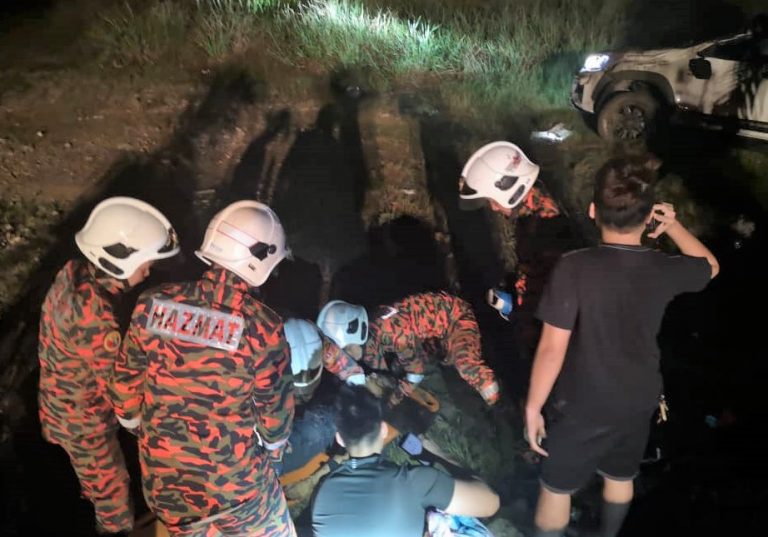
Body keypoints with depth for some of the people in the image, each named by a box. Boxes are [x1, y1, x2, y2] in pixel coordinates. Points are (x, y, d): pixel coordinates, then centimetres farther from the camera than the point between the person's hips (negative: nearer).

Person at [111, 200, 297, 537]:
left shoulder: (153, 304, -14)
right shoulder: (261, 327, -26)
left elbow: (126, 382, -1)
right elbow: (274, 408, -13)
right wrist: (273, 448, 8)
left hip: (161, 480, 4)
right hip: (234, 484, -4)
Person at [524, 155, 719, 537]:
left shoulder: (574, 268, -27)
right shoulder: (666, 270, -12)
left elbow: (552, 349, -23)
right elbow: (710, 266, 13)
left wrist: (532, 408, -12)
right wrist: (674, 226, 7)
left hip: (582, 406, -4)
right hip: (638, 402, 5)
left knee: (556, 488, 16)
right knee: (620, 477, 29)